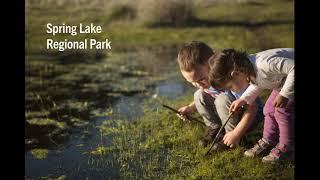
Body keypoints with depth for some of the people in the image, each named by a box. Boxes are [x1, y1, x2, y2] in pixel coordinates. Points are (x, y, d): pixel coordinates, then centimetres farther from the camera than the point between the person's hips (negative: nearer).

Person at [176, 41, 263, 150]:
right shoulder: (205, 78, -10)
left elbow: (252, 108, -33)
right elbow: (206, 100, 12)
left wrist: (236, 134, -33)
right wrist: (191, 108, -4)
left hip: (251, 117, -7)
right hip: (227, 116, 7)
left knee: (223, 100, -33)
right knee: (199, 95, -6)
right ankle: (215, 129, 3)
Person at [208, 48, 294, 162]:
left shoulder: (265, 64, -40)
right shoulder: (250, 70, -10)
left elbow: (293, 68, -38)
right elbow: (258, 84, 11)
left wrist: (284, 94, -35)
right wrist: (243, 99, 0)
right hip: (282, 81, 9)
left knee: (283, 110, -14)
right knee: (269, 109, 8)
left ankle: (287, 149, 0)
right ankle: (268, 141, 20)